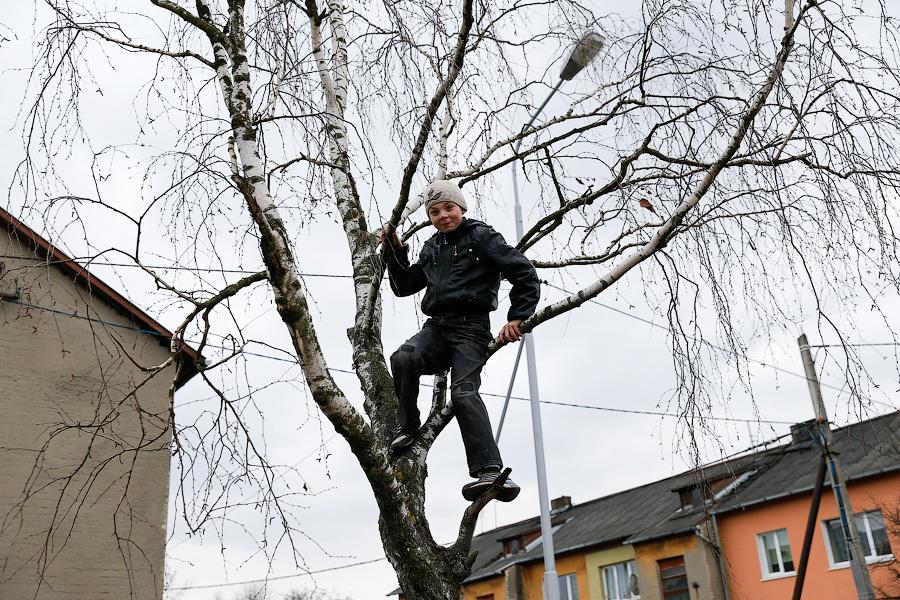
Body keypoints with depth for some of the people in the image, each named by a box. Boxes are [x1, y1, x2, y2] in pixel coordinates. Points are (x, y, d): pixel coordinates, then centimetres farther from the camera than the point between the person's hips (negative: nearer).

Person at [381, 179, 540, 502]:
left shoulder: (481, 236, 4)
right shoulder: (431, 248, 22)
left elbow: (525, 274, -1)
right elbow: (404, 286, 30)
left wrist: (517, 317, -7)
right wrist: (396, 250, 17)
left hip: (470, 328, -5)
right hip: (436, 326, 5)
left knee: (464, 392, -25)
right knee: (403, 358, -26)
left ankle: (490, 472, -32)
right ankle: (407, 428, -11)